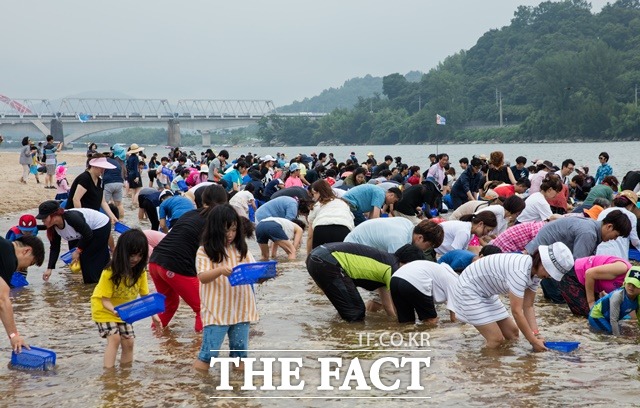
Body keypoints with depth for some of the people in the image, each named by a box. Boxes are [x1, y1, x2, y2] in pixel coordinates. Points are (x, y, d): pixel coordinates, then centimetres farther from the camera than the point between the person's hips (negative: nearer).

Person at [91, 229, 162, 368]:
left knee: (128, 342, 0)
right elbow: (105, 301, -27)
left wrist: (153, 315, -24)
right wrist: (114, 311, -48)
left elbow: (145, 295, -11)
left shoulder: (140, 271, -14)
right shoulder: (110, 272, -29)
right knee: (114, 338, -18)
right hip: (104, 309, -5)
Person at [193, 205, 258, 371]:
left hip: (241, 309, 4)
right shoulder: (205, 251, -4)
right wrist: (220, 270, -33)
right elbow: (202, 277, -14)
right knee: (208, 353, -4)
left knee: (240, 350, 12)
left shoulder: (241, 249, 9)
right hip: (216, 311, -4)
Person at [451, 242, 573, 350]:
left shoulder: (535, 271, -5)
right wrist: (533, 341, -25)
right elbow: (516, 312, -31)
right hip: (468, 291, -10)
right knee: (496, 340, -13)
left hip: (486, 294, 10)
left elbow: (528, 307, -2)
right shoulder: (520, 271, -34)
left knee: (512, 333, 9)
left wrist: (535, 334, -14)